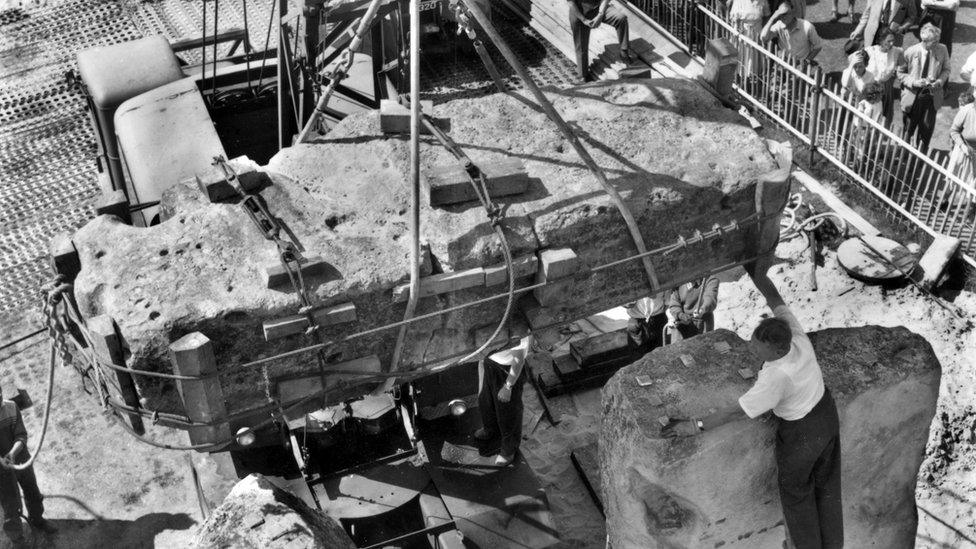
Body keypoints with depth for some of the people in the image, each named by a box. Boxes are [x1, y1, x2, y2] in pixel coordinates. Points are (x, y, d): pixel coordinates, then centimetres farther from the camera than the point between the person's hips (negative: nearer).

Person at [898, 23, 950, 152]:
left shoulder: (942, 50, -10)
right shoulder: (910, 52, -16)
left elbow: (946, 70, 6)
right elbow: (900, 73, -5)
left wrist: (940, 81, -14)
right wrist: (914, 82, -21)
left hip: (932, 95, 2)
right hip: (912, 96, -2)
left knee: (927, 129, 9)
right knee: (909, 128, 13)